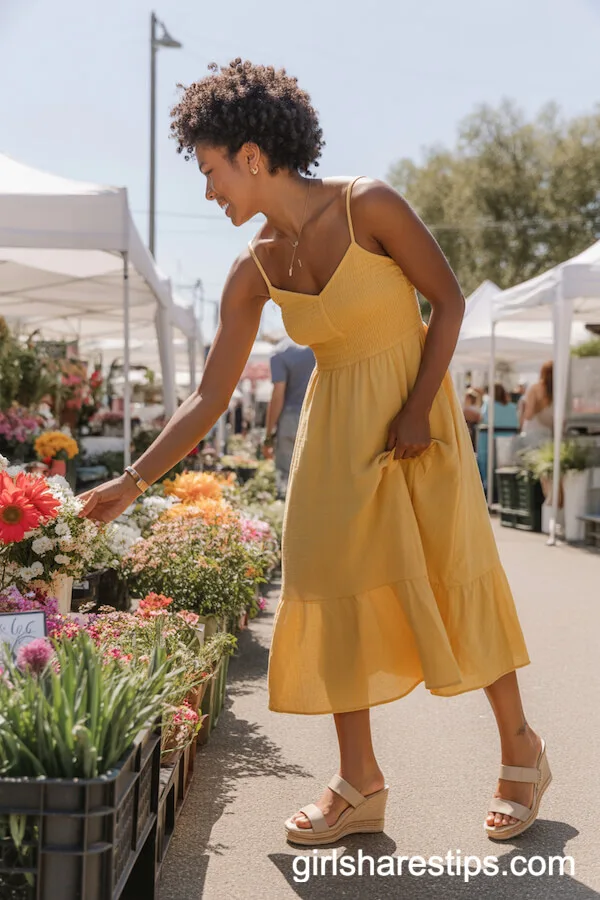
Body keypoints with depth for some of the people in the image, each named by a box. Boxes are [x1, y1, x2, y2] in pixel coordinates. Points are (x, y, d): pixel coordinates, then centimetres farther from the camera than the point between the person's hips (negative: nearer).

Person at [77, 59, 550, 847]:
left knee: (453, 575, -1)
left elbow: (448, 300, -7)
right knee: (334, 584, 0)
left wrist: (418, 409, -15)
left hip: (415, 411, -4)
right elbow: (211, 396, -1)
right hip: (336, 427, 5)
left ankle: (521, 752, 19)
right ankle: (360, 786, 10)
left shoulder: (369, 207, -15)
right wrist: (134, 482, -4)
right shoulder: (255, 270, -2)